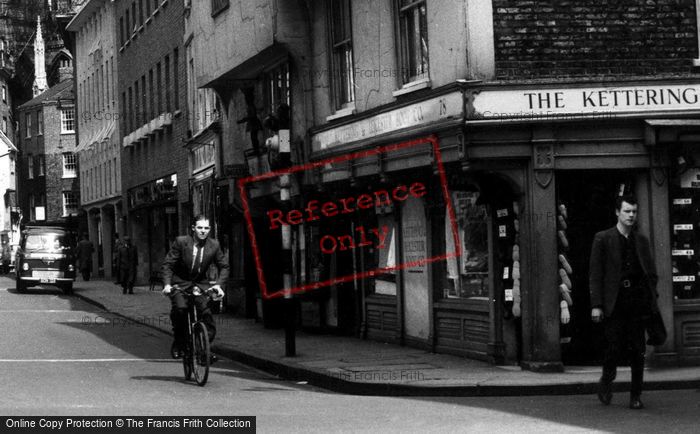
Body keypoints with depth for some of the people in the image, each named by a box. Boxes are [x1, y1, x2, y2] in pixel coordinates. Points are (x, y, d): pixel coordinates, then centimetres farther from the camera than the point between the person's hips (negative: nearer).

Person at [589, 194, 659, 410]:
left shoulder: (641, 241, 15)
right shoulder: (603, 239, 3)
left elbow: (651, 273, 17)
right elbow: (595, 274, -1)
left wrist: (652, 299, 4)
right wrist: (596, 305, -8)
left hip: (637, 299, 3)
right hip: (614, 301, -3)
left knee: (637, 351, 0)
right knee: (614, 348, -5)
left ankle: (636, 396, 7)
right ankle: (606, 381, 23)